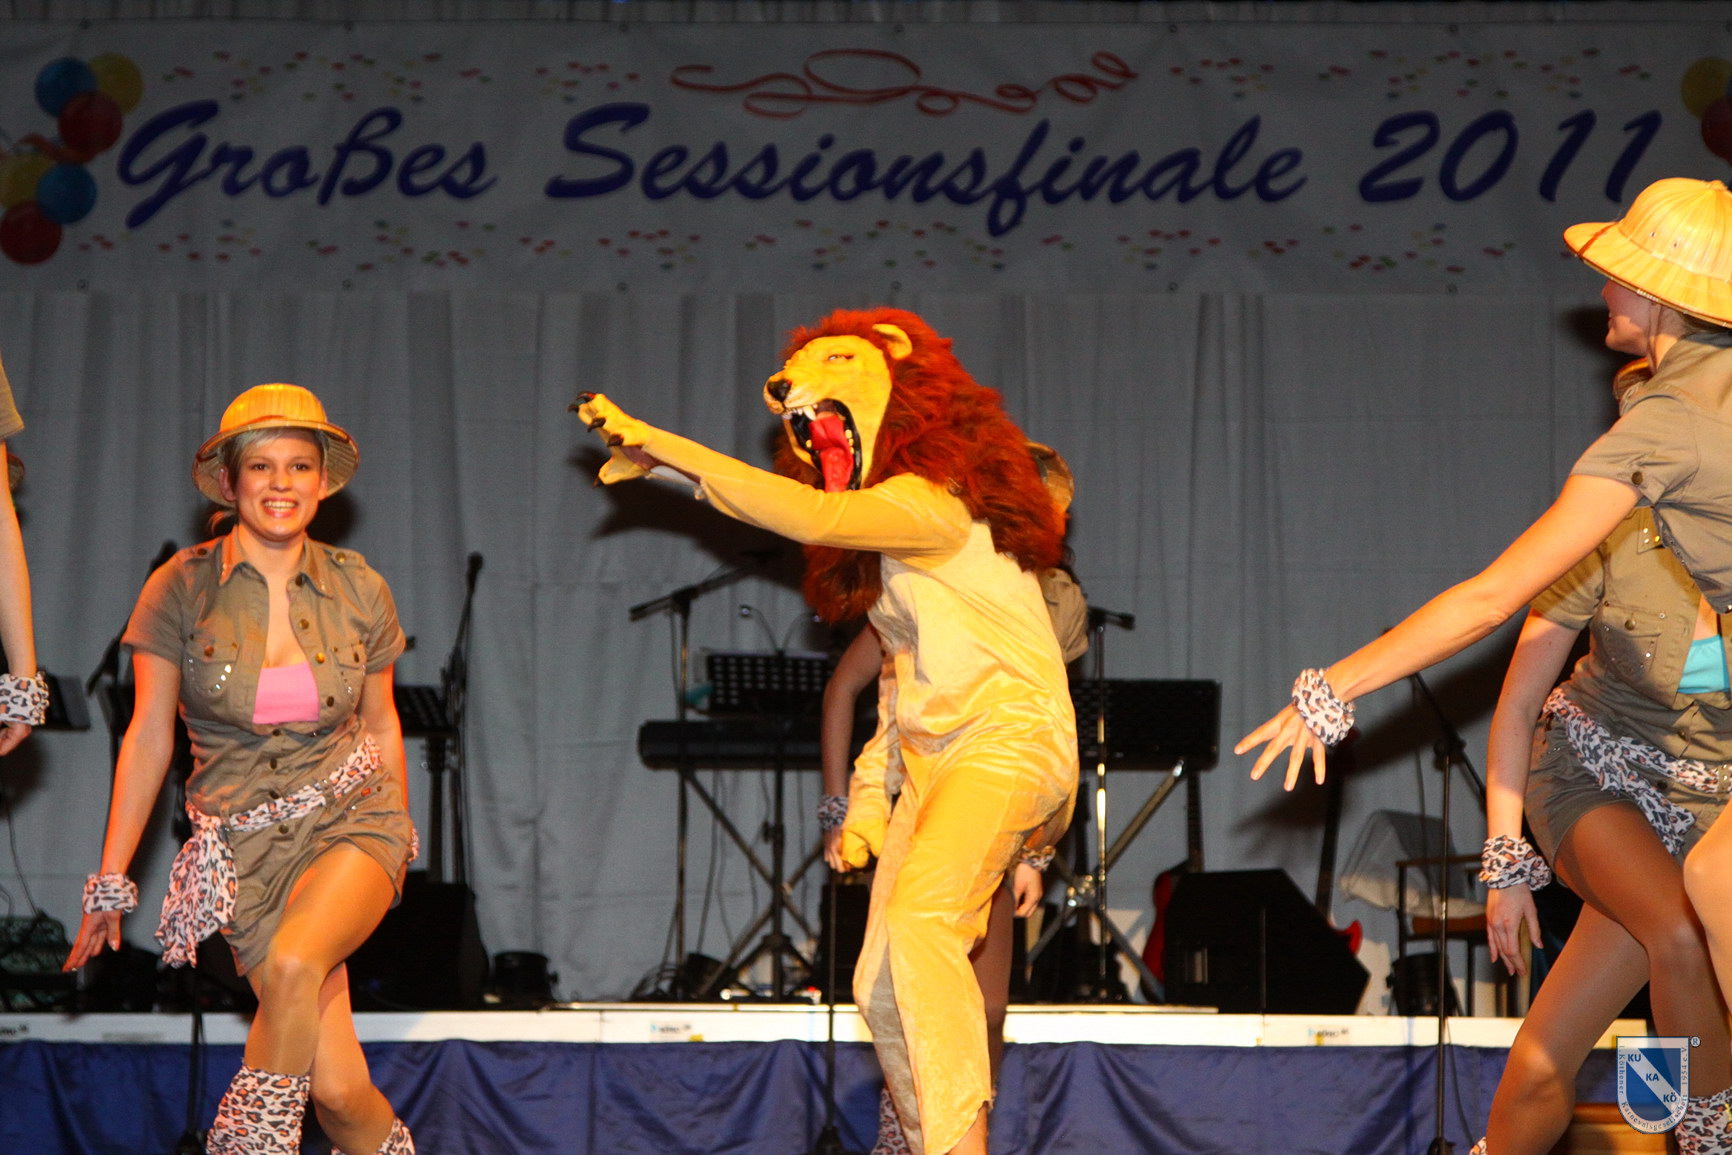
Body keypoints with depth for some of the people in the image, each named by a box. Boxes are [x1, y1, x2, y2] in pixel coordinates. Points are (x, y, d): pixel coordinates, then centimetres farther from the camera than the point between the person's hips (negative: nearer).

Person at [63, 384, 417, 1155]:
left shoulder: (358, 590, 1)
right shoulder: (181, 589, -4)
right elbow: (148, 737, 1)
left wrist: (400, 843, 21)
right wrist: (111, 879, 2)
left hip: (352, 822, 1)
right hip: (245, 846, -1)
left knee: (294, 963, -32)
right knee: (337, 1087, -12)